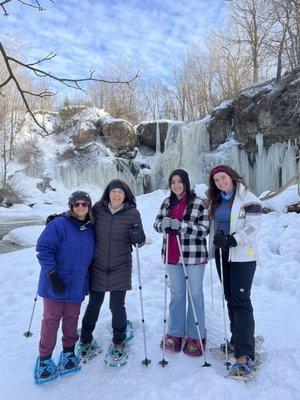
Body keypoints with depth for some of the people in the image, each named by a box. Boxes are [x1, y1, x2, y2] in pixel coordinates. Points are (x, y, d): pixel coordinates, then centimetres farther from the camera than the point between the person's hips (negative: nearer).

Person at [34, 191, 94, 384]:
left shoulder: (91, 228, 4)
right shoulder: (59, 225, -16)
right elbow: (43, 249, -17)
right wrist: (52, 273, -21)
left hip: (77, 285, 5)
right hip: (55, 285, -4)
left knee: (72, 319, 15)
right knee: (51, 319, 7)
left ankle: (69, 352, 35)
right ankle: (44, 358, 26)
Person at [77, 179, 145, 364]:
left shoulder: (132, 213, -6)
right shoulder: (98, 209, -4)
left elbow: (139, 242, 0)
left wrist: (137, 234, -22)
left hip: (120, 268, -1)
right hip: (98, 266, 1)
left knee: (117, 306, 2)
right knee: (94, 303, 11)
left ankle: (118, 343, 29)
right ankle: (86, 340, 37)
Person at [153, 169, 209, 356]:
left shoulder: (199, 203, -9)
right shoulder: (167, 202, 6)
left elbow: (205, 230, -12)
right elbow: (157, 223, 10)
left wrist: (181, 225, -25)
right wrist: (163, 224, -14)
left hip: (194, 256, -4)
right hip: (172, 256, 4)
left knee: (195, 294, 10)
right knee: (176, 294, 16)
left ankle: (196, 336, 27)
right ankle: (175, 333, 32)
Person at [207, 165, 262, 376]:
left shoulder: (248, 199, -7)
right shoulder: (217, 201, 13)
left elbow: (253, 228, -13)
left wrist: (231, 240, -22)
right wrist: (217, 242, 10)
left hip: (242, 256, -7)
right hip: (222, 255, 7)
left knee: (241, 300, -11)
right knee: (230, 298, 13)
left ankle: (245, 354, -6)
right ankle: (238, 340, 28)